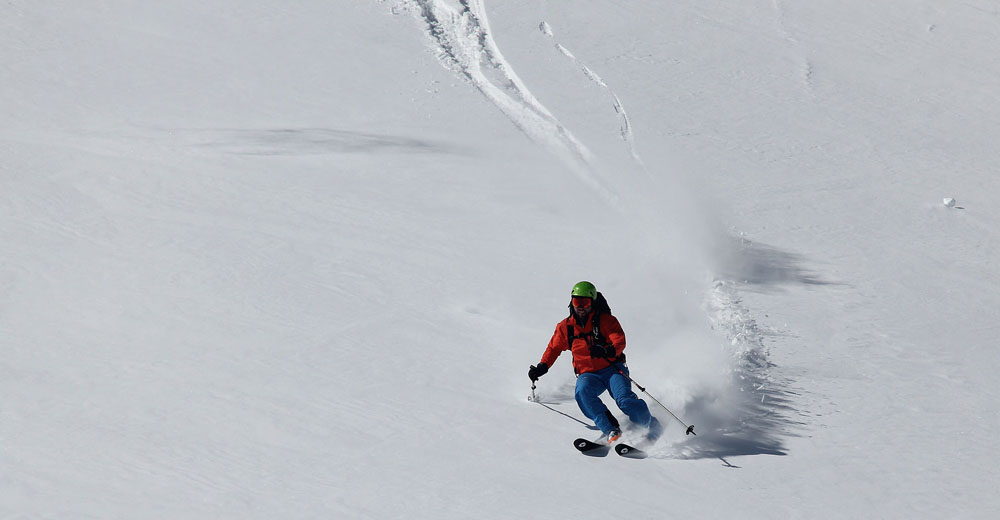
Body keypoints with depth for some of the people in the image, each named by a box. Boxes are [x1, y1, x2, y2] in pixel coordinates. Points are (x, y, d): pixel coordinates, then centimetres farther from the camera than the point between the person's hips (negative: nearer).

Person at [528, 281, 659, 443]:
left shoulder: (606, 320, -2)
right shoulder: (565, 327, 8)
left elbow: (620, 341, -14)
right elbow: (554, 348, 21)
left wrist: (609, 350, -36)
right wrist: (542, 367, 6)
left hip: (612, 368, -2)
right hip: (588, 374, 2)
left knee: (624, 400, -26)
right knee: (582, 392, -32)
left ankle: (652, 426, -2)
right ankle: (611, 430, -33)